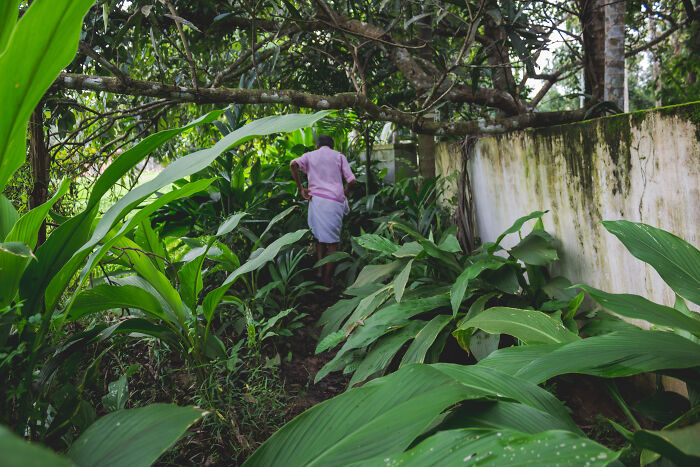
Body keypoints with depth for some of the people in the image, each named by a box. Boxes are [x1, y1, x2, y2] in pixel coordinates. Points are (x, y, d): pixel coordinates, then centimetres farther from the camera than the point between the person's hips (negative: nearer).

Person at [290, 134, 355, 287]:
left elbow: (293, 164, -8)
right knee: (333, 241, 2)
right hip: (335, 201, -2)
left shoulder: (310, 155, 13)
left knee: (319, 236, 16)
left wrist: (300, 188, -3)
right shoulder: (339, 156, 12)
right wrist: (345, 193, 20)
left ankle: (319, 267, 3)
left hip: (316, 198, 2)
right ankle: (327, 280, 3)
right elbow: (351, 180, 1)